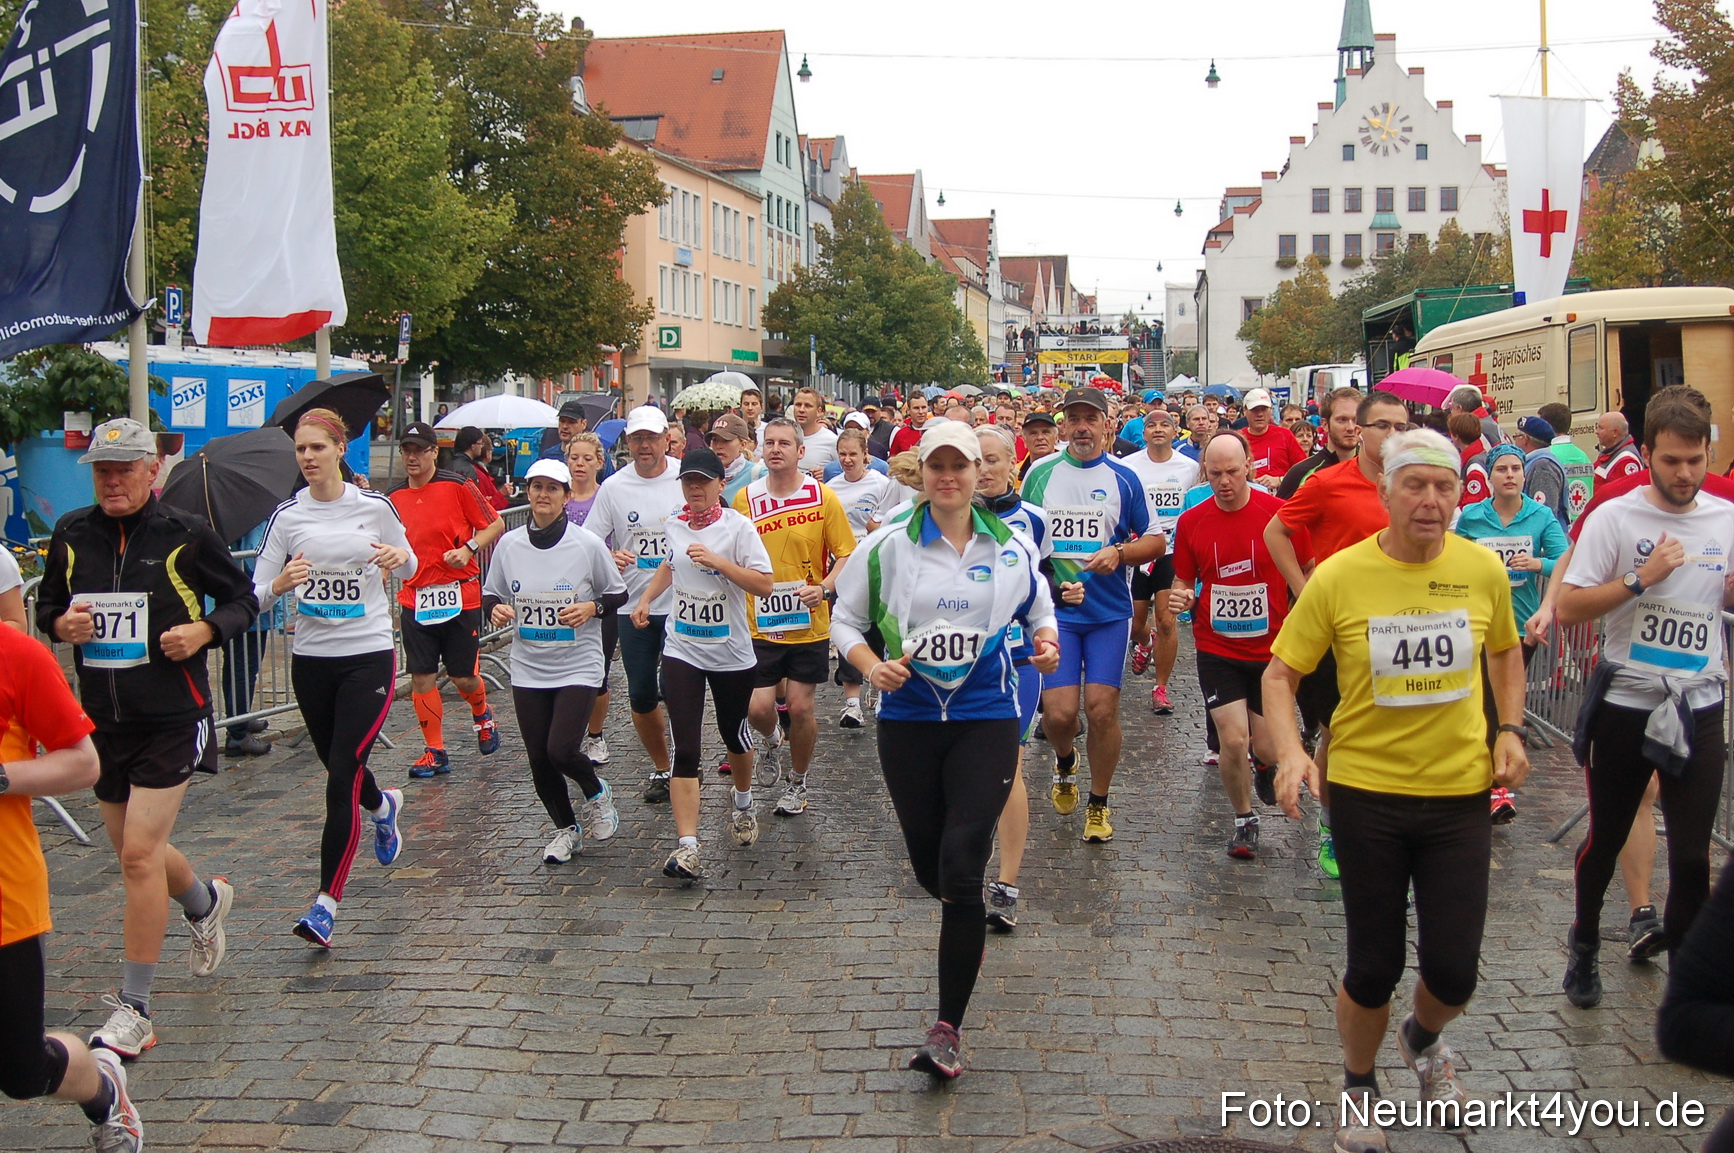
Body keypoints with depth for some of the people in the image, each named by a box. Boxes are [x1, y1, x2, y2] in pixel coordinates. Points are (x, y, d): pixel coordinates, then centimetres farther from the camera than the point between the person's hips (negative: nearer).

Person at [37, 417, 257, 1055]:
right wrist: (61, 623, -6)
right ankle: (206, 901, 49)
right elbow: (46, 605, 16)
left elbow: (243, 598, 2)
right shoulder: (71, 534, 5)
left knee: (139, 853, -11)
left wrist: (203, 630, -16)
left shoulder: (186, 535, -7)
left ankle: (133, 1010, -2)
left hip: (173, 717, -5)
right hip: (102, 717, 5)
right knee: (136, 849, 15)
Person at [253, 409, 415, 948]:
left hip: (370, 656, -3)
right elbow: (256, 594, -2)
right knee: (341, 770, 18)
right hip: (310, 658, 3)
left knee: (342, 778, -10)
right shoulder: (286, 516, 0)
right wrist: (280, 585, -24)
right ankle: (384, 806, 53)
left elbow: (408, 568, 11)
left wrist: (399, 557, -13)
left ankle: (326, 903, -5)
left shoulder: (375, 507, -3)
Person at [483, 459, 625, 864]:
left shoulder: (588, 544, -6)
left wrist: (592, 608, -16)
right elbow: (490, 594, 13)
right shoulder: (509, 544, 2)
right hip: (528, 670, 3)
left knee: (562, 750, -15)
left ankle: (597, 793, 19)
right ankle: (566, 829, 30)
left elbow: (618, 594, 3)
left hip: (579, 667, -3)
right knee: (539, 759, 6)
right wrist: (495, 610, -10)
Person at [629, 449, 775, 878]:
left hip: (732, 653, -2)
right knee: (685, 750, -8)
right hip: (682, 651, 3)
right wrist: (646, 597, 15)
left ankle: (743, 806, 46)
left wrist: (718, 562, -26)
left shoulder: (738, 526, -10)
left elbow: (764, 585, -18)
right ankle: (686, 846, -12)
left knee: (735, 735, 17)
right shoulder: (675, 524, 5)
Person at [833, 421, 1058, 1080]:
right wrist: (871, 666, -13)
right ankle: (965, 925, 50)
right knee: (929, 867, 11)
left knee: (961, 867, -12)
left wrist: (1047, 643, -4)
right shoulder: (887, 546, 0)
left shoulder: (1012, 547, 4)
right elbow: (847, 620, 6)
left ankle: (948, 1028, -4)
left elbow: (1040, 612, 18)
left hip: (986, 718, -1)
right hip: (908, 718, 1)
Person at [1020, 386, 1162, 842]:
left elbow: (1156, 541, 7)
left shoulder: (1124, 479, 3)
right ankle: (1065, 763, 30)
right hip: (1055, 609, 0)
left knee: (1102, 709, -4)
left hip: (1109, 611, 0)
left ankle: (1098, 805, 16)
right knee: (1059, 712, -6)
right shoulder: (1041, 473, 5)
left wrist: (1118, 553, -12)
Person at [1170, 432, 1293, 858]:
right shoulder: (1191, 521, -3)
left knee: (1266, 748, 2)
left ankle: (1265, 764, 42)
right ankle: (1244, 820, 17)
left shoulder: (1279, 512, -9)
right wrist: (1180, 596, -13)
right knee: (1233, 739, -9)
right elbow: (1182, 581, 10)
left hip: (1272, 649, -1)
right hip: (1217, 650, 1)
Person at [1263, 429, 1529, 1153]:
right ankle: (1358, 1087, 37)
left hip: (1460, 793, 2)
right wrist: (1290, 751, -21)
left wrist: (1511, 728, 3)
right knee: (1374, 967, 6)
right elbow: (1280, 673, -5)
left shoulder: (1483, 569, -3)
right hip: (1366, 793, -2)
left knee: (1453, 970, 3)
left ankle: (1424, 1040, 41)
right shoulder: (1338, 577, -12)